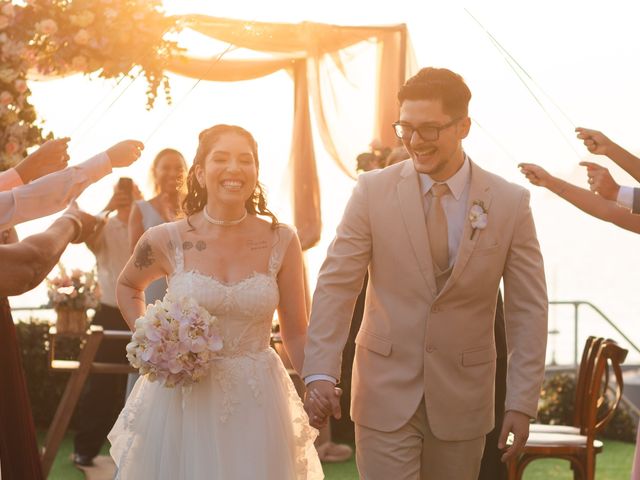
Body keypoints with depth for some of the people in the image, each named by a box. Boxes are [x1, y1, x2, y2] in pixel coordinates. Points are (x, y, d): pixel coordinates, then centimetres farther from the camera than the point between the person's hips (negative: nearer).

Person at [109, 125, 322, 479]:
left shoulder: (281, 242, -5)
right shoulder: (167, 241, -6)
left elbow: (296, 333, 2)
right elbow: (128, 287, 16)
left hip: (256, 404, 1)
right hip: (182, 401, 0)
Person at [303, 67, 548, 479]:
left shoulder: (511, 203, -4)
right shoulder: (373, 191, -5)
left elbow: (528, 310, -3)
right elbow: (336, 286, -5)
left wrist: (522, 402, -7)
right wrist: (320, 372, -15)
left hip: (462, 399, 1)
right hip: (386, 396, -1)